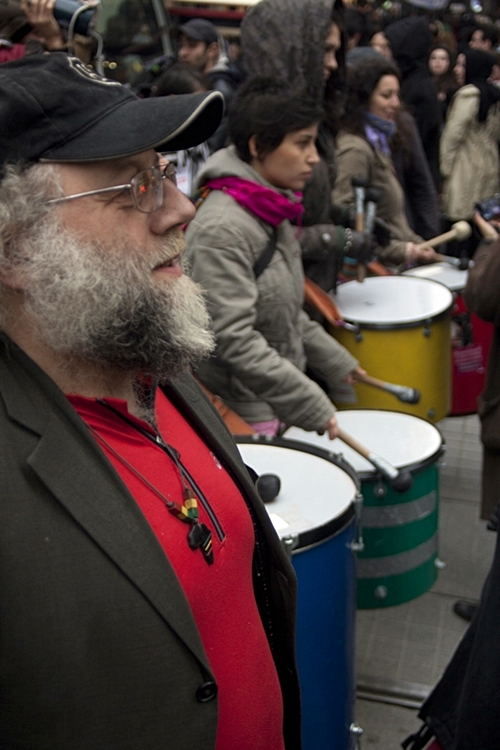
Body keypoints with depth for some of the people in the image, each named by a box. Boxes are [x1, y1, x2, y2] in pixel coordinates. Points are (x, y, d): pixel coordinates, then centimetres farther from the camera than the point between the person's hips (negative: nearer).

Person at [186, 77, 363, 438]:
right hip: (240, 417, -9)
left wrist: (336, 360, 14)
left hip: (276, 406, 9)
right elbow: (234, 340, -26)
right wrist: (314, 407, -24)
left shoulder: (272, 210, 8)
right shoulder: (220, 231, -23)